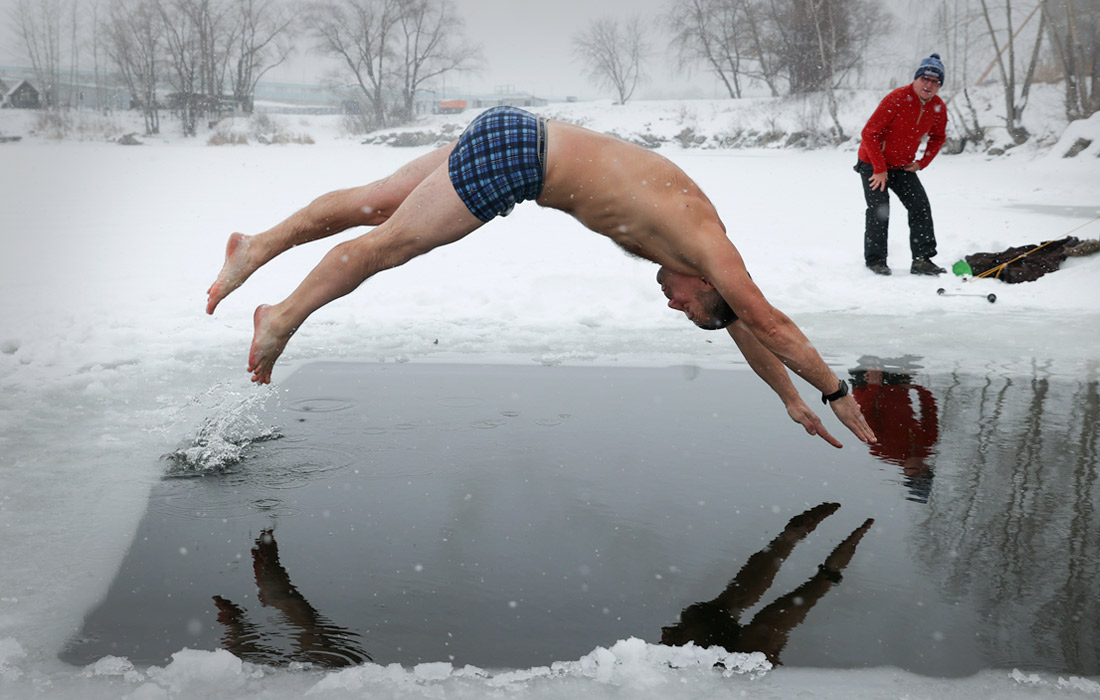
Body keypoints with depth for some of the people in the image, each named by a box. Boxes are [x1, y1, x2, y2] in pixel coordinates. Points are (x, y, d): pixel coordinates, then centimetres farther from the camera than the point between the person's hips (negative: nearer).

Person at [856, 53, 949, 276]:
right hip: (872, 163, -5)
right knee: (879, 211, -9)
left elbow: (938, 137, 13)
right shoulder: (896, 99, -25)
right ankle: (875, 261, 3)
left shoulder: (939, 107, -6)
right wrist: (879, 169, -21)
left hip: (903, 166, 6)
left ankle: (922, 259, -1)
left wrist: (922, 163, 1)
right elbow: (869, 133, -23)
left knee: (920, 206, -4)